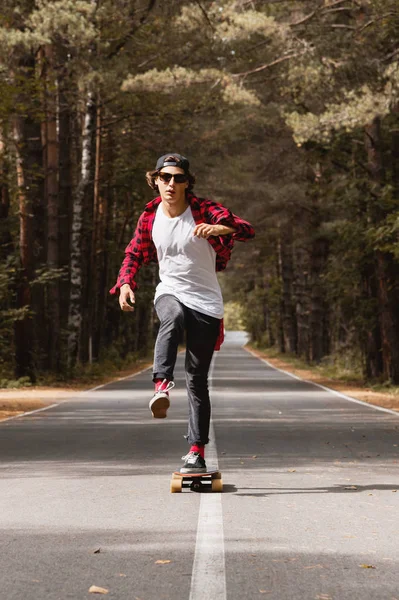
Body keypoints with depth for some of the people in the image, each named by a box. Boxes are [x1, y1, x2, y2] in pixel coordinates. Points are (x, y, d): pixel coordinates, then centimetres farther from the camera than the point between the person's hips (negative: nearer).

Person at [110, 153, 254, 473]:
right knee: (174, 318, -39)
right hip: (170, 293, 1)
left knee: (197, 378, 1)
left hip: (206, 301, -1)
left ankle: (197, 450, 7)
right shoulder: (149, 217, 1)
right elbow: (134, 254, 15)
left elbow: (248, 230, -20)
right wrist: (125, 282, -4)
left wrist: (218, 228, -40)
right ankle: (162, 386, -51)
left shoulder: (204, 210, -9)